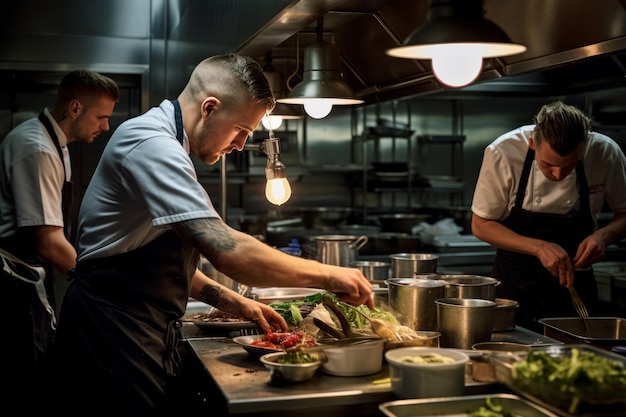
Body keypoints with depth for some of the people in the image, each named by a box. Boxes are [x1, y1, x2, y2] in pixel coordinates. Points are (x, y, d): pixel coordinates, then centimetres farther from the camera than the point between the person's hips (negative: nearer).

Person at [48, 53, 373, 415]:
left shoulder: (164, 146, 14)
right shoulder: (150, 143, -20)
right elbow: (227, 251, -30)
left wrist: (234, 302, 10)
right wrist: (328, 275, -20)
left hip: (148, 336, 10)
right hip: (114, 335, -10)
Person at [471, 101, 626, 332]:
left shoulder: (606, 154, -17)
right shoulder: (503, 153, -22)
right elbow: (481, 225, -12)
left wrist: (604, 235, -21)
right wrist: (539, 248, -25)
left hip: (574, 282, 1)